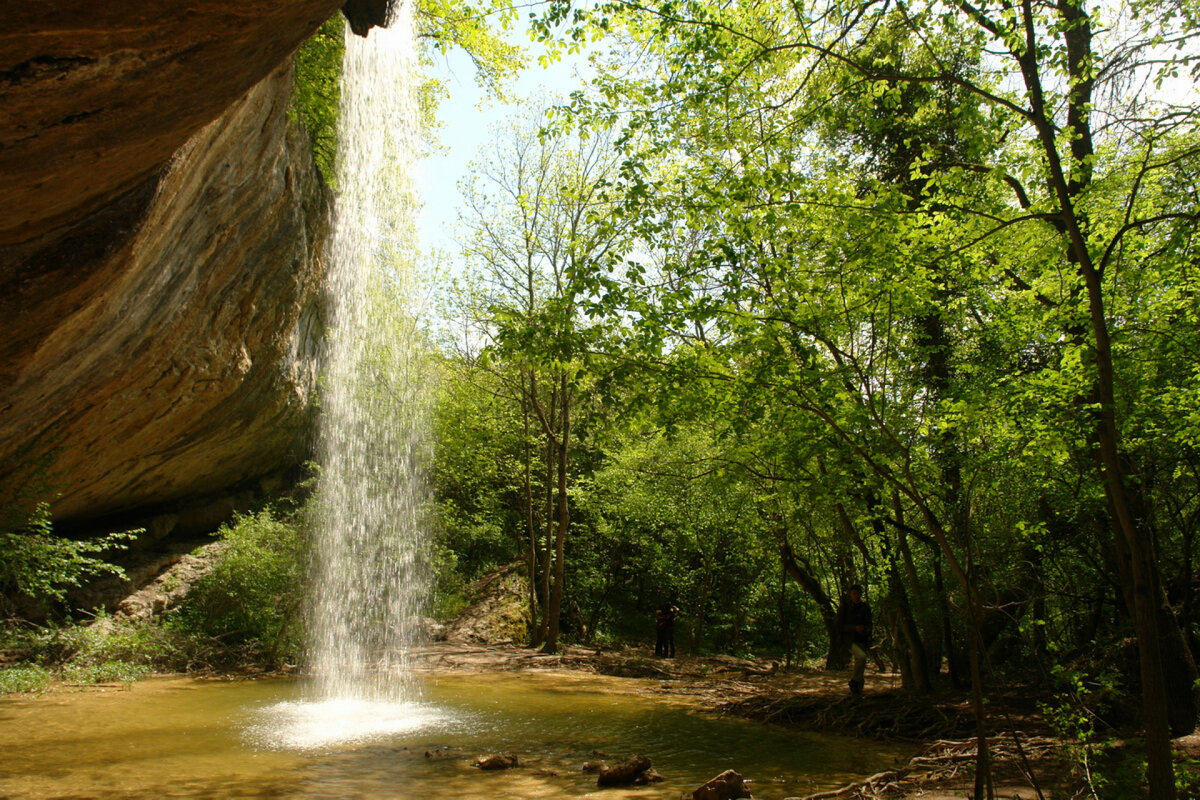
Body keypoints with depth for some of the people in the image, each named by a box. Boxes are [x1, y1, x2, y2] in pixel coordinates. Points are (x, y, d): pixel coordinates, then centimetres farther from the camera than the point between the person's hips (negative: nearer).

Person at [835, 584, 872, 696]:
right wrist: (855, 628, -19)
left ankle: (857, 692, 17)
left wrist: (867, 629, -5)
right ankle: (853, 681, -12)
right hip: (849, 640, -5)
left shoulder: (865, 607, 8)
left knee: (861, 671, 5)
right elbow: (839, 625, -7)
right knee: (861, 657, -30)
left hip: (862, 640, 5)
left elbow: (869, 624, 19)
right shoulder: (844, 607, -5)